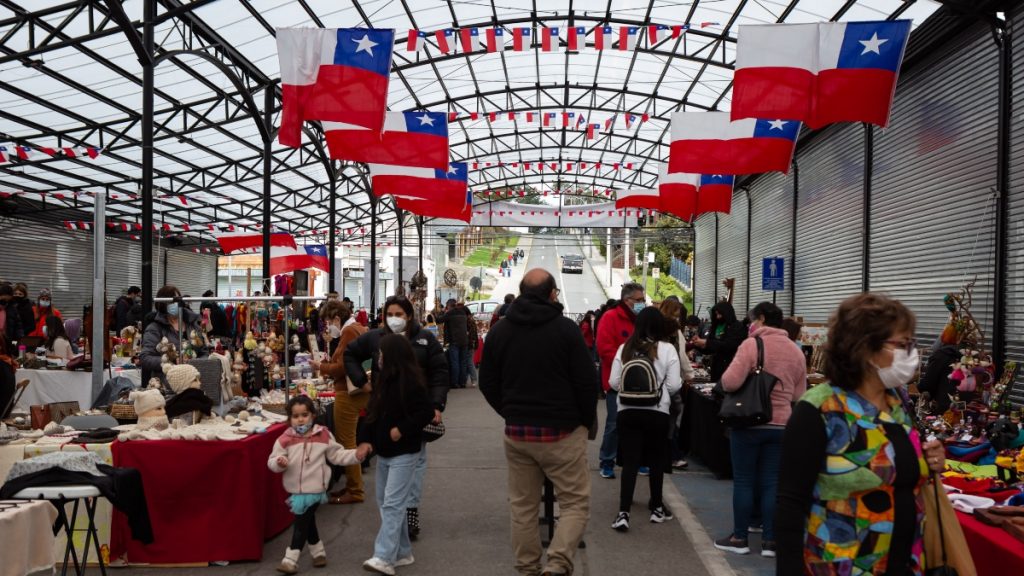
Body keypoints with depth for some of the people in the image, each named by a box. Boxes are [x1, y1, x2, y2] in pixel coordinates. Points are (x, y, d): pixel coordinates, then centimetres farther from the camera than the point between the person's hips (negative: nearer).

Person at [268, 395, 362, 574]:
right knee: (308, 523, 18)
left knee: (301, 524, -3)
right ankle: (318, 551, 37)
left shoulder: (323, 435, -4)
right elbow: (272, 462, -3)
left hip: (314, 490, -3)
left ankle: (291, 559, 3)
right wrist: (279, 462, -26)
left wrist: (356, 455, -9)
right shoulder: (285, 439, -5)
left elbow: (337, 455, 4)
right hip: (296, 490, 3)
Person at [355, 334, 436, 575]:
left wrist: (402, 429, -21)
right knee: (384, 502, 13)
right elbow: (372, 413, 9)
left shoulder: (411, 382, -18)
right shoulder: (383, 380, 8)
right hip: (384, 452, 9)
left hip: (404, 453, -9)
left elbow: (427, 412, -19)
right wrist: (366, 440, -3)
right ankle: (402, 552, 22)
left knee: (392, 504, -12)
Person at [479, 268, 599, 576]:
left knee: (522, 505, 14)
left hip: (516, 432, 4)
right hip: (562, 432, -4)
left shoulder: (499, 331, 4)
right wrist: (587, 420, 6)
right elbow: (588, 382, -9)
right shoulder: (566, 328, -9)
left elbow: (487, 383, 10)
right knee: (575, 502, 5)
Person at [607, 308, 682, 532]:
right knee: (656, 460, 16)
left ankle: (623, 513, -5)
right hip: (657, 413, -1)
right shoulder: (667, 349, -6)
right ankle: (656, 507, 29)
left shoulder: (625, 349, 0)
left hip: (627, 412, 1)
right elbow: (674, 385, -8)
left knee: (629, 462, 2)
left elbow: (613, 382, 2)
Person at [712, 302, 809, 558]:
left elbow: (730, 382, -20)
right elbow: (799, 395, 11)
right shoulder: (795, 352, 7)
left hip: (749, 422, -5)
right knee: (771, 482, 9)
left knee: (743, 480, 5)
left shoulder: (752, 344, -11)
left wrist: (725, 381, 1)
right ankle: (769, 540, 12)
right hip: (781, 425, 5)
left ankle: (739, 538, 12)